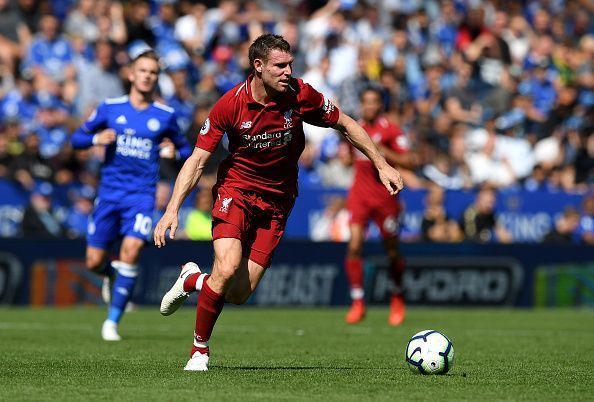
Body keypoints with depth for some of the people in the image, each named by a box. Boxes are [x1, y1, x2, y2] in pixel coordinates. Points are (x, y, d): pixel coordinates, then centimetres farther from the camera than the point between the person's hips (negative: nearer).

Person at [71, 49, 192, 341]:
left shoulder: (165, 116, 5)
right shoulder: (110, 108, 4)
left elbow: (185, 149, 17)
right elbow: (77, 139, 10)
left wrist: (175, 152, -7)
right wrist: (96, 138, -11)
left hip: (142, 195, -1)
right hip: (109, 193, 1)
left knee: (131, 250, -22)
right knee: (94, 262, 1)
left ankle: (113, 320, -10)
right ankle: (111, 274, 41)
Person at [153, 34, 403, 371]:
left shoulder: (301, 95, -12)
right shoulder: (230, 105, -15)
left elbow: (346, 124, 4)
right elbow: (198, 160, -11)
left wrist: (382, 165, 1)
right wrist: (173, 209, -20)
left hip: (277, 202, 2)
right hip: (236, 191, -2)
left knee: (239, 295, -6)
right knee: (228, 268, -25)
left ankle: (192, 280, 29)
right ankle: (200, 349, -2)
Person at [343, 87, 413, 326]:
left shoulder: (390, 130, -5)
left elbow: (406, 161, -11)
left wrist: (382, 151, -21)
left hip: (384, 196, -3)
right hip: (359, 196, 3)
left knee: (392, 251, 6)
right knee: (354, 246, -13)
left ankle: (397, 300, 29)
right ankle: (357, 303, -8)